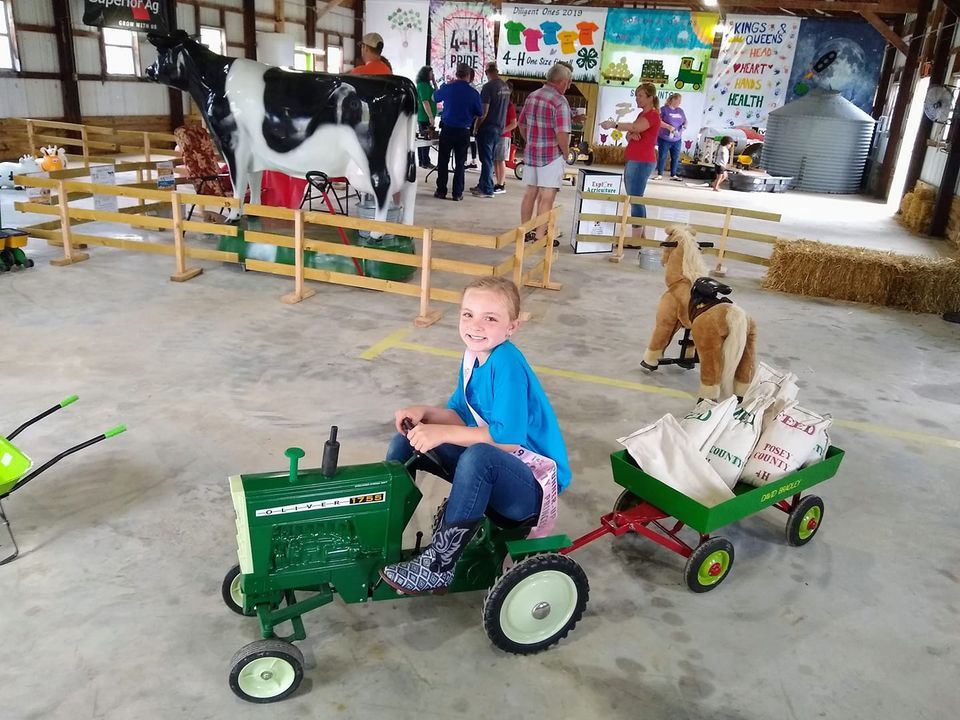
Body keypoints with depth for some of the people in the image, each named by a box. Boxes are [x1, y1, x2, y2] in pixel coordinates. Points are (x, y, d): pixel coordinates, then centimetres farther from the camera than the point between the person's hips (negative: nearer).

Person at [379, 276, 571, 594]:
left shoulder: (507, 363, -24)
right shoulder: (473, 357, 1)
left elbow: (508, 437, -30)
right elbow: (461, 417, 7)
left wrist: (443, 433, -27)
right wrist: (425, 413, -11)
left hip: (533, 484, -9)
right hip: (491, 472, 9)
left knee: (479, 455, -39)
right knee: (407, 438, 4)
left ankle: (437, 567, -23)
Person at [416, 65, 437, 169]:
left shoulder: (426, 84, 16)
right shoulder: (423, 85, -14)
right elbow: (425, 102, -20)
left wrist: (434, 82, 8)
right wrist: (431, 117, -22)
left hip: (422, 117, 10)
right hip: (425, 117, -10)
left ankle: (421, 161, 19)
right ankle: (425, 162, -3)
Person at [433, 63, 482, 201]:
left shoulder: (447, 88, -5)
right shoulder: (473, 93, -7)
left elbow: (435, 97, 16)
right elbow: (479, 113, 4)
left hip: (447, 129, 0)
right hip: (463, 132, 0)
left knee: (443, 162, 8)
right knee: (460, 163, 8)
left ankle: (441, 191, 9)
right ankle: (457, 193, 7)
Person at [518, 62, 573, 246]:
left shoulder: (532, 96, 7)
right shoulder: (560, 102, -16)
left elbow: (521, 124, 15)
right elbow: (562, 134, -22)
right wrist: (566, 153, -7)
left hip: (531, 153, 7)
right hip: (552, 155, -7)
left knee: (530, 192, 16)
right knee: (546, 196, -1)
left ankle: (525, 231, 24)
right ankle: (540, 236, 1)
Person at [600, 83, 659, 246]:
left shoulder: (653, 115, -11)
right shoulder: (642, 114, 19)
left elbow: (635, 127, -28)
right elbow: (629, 135, 13)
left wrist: (614, 125, -34)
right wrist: (631, 135, -9)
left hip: (641, 163, -10)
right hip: (633, 161, 10)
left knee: (635, 199, -10)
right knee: (635, 199, 13)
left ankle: (636, 240, -8)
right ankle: (641, 236, 20)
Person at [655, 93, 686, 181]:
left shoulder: (680, 111, 12)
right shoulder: (664, 109, -6)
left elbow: (685, 121, 22)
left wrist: (685, 125, -2)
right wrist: (668, 126, -23)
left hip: (677, 140, 5)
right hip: (664, 139, -5)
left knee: (675, 158, 5)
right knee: (662, 157, 0)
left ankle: (673, 175, 12)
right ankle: (659, 174, 8)